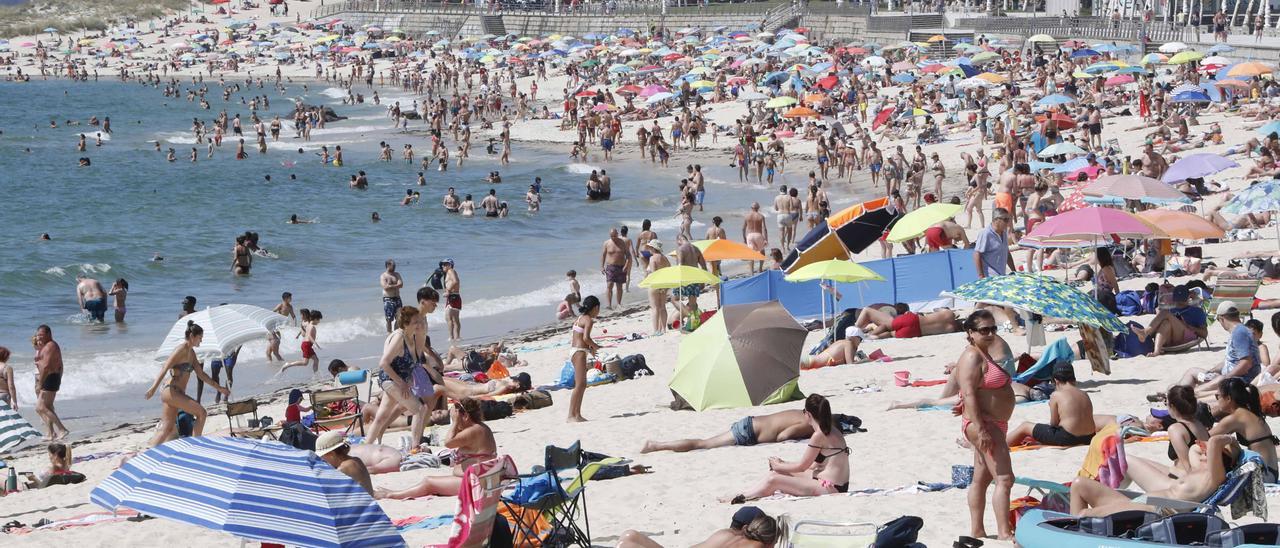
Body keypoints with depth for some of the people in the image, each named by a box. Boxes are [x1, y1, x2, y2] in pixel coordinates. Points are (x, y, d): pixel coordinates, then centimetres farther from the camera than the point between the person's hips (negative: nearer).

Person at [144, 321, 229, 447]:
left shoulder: (191, 352, 17)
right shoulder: (182, 349, -11)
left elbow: (201, 374, 24)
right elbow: (165, 367, -19)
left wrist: (219, 388, 24)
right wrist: (154, 387, -29)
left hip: (177, 393, 9)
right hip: (171, 391, -9)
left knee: (167, 430, 6)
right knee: (201, 413, -10)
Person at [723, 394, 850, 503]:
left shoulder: (819, 435, -19)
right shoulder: (832, 430, 10)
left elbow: (801, 466, -12)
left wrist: (778, 466, 6)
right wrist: (783, 464, 17)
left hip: (829, 487, -10)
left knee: (773, 480, -7)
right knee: (777, 473, 15)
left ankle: (741, 498, 8)